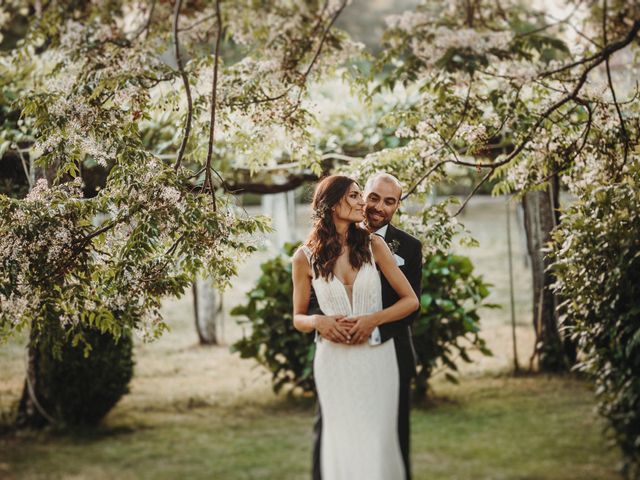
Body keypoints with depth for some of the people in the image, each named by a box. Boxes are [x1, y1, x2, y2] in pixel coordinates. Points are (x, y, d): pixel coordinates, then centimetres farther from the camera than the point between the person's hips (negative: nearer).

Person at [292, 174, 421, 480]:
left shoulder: (373, 245, 1)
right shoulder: (306, 257, 0)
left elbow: (410, 300, 4)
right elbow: (298, 318, 10)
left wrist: (373, 319, -12)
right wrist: (318, 322, -12)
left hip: (377, 359, 1)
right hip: (334, 360, -1)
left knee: (378, 441, -1)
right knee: (343, 444, -1)